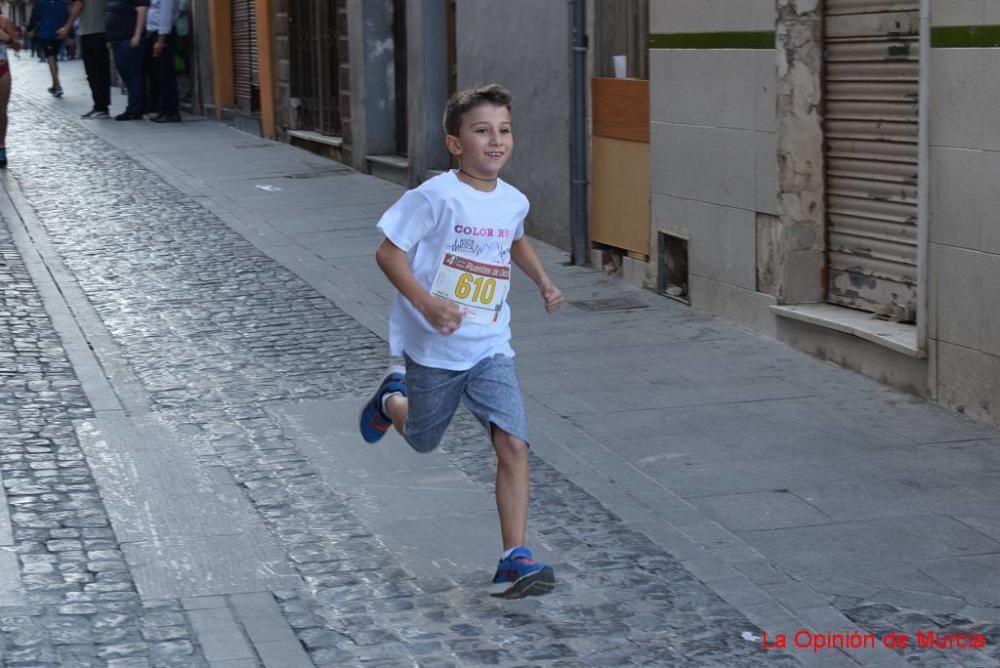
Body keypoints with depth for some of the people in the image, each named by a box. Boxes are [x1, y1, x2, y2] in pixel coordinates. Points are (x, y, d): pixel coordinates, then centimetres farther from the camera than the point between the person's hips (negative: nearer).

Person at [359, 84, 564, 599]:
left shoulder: (513, 201, 0)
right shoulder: (436, 197, -18)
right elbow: (387, 252, -16)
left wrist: (542, 279, 11)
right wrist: (427, 304, -28)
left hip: (490, 348, 3)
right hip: (433, 348, -3)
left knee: (513, 444, -12)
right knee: (423, 441, 19)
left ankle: (515, 558, -7)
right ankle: (391, 399, 54)